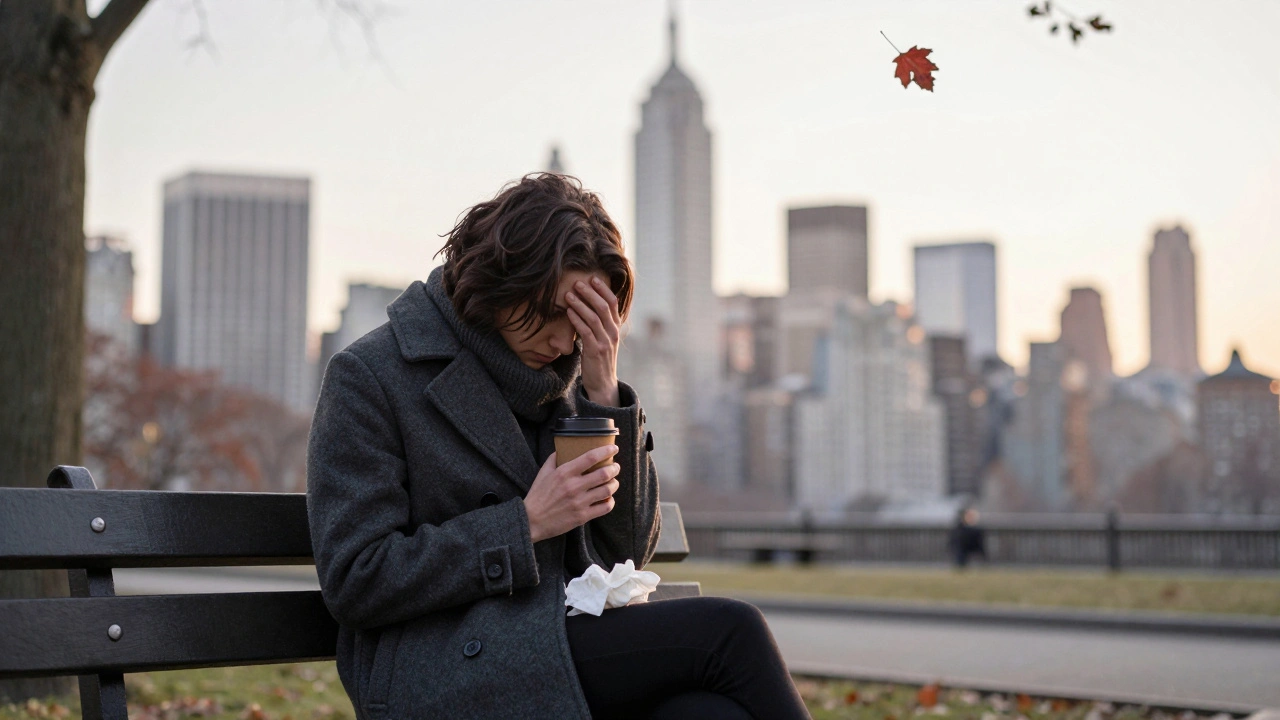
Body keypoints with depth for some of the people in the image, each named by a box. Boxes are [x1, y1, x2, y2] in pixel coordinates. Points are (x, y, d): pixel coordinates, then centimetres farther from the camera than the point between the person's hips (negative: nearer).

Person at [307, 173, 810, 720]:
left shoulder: (558, 373, 14)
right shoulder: (368, 377, -2)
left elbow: (625, 554, 11)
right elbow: (352, 582, -8)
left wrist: (604, 396, -1)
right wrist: (526, 525, -14)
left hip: (569, 644, 6)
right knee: (728, 632, -22)